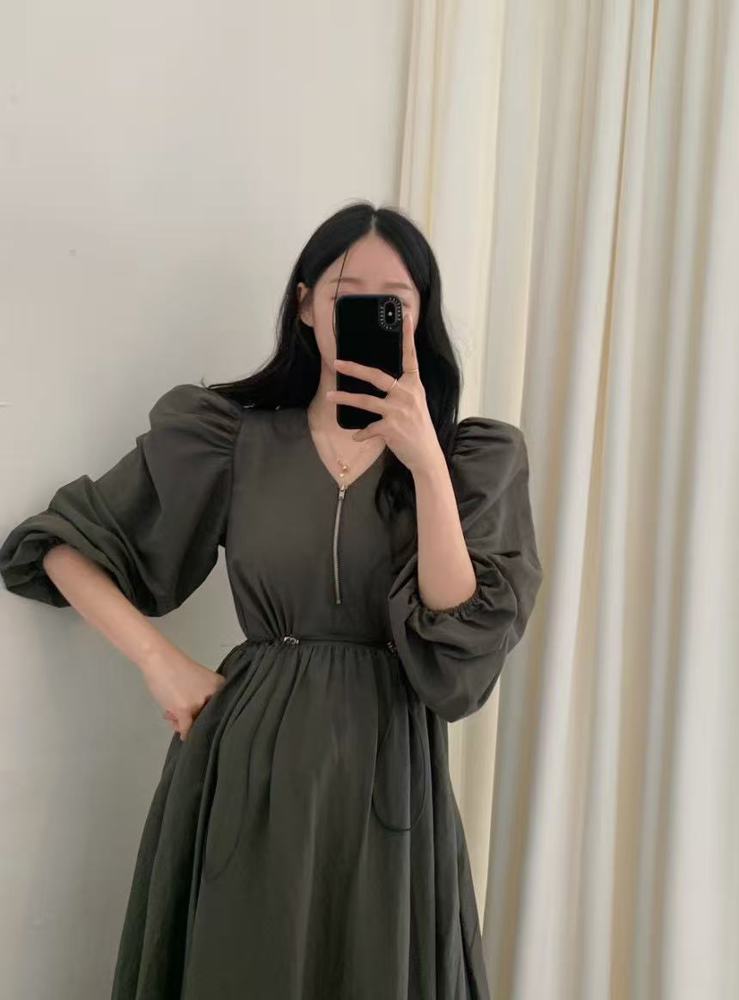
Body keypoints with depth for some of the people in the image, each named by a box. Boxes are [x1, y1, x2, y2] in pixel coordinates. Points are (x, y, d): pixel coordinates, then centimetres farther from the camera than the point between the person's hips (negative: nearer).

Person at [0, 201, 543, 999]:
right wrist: (159, 659, -6)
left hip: (385, 773, 0)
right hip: (251, 763, 0)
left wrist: (426, 463, -21)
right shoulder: (232, 437, -1)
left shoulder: (475, 457, -1)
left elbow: (460, 639, -14)